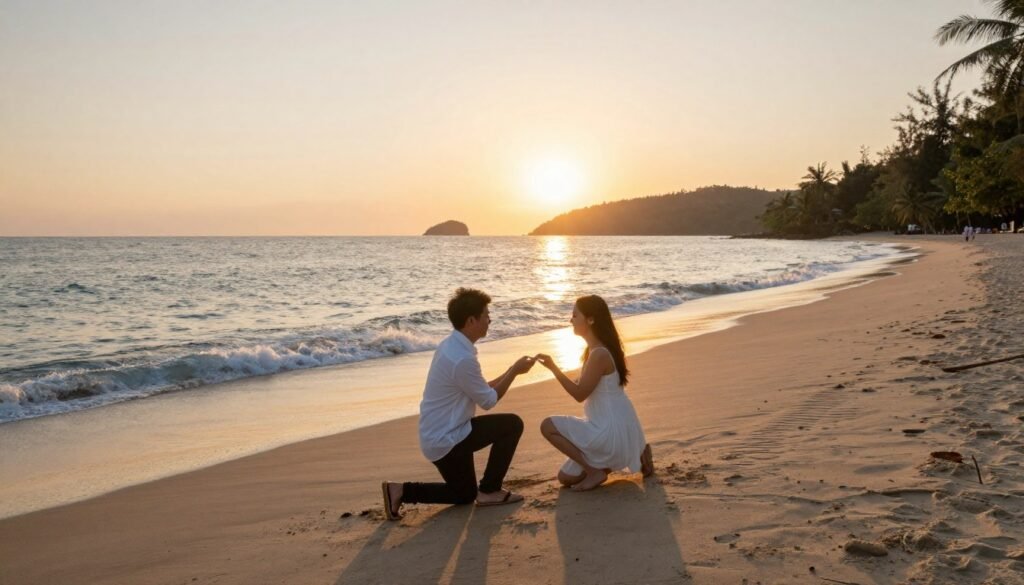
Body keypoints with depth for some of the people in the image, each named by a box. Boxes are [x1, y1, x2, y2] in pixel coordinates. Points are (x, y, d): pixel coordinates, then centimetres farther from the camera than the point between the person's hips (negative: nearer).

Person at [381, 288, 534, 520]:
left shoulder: (451, 345, 5)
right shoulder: (462, 358, -26)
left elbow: (481, 390, 14)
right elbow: (488, 400, -13)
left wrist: (511, 370, 8)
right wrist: (514, 371, -3)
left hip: (438, 435, 10)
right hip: (446, 440, -10)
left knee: (465, 494, 24)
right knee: (512, 424, -6)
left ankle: (400, 491, 12)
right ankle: (489, 490, 4)